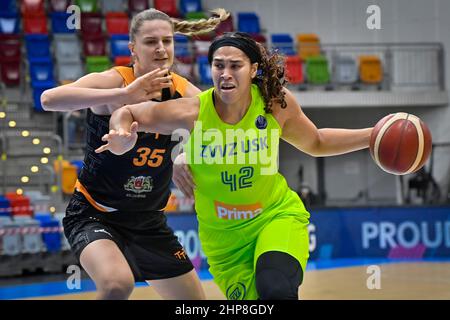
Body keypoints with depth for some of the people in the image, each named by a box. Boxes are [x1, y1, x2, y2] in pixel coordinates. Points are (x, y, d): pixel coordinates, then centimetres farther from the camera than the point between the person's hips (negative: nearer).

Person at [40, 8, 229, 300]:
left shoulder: (183, 91, -4)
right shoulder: (113, 81, -20)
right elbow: (49, 99, -37)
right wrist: (124, 94, -45)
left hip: (149, 222, 6)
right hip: (94, 216, -6)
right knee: (117, 283, -35)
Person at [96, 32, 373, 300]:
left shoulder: (276, 102, -10)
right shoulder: (192, 112, -17)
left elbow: (315, 143, 8)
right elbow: (127, 114, -5)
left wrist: (370, 136, 0)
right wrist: (121, 141, -27)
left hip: (277, 216, -1)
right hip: (223, 235, 1)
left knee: (275, 289, -31)